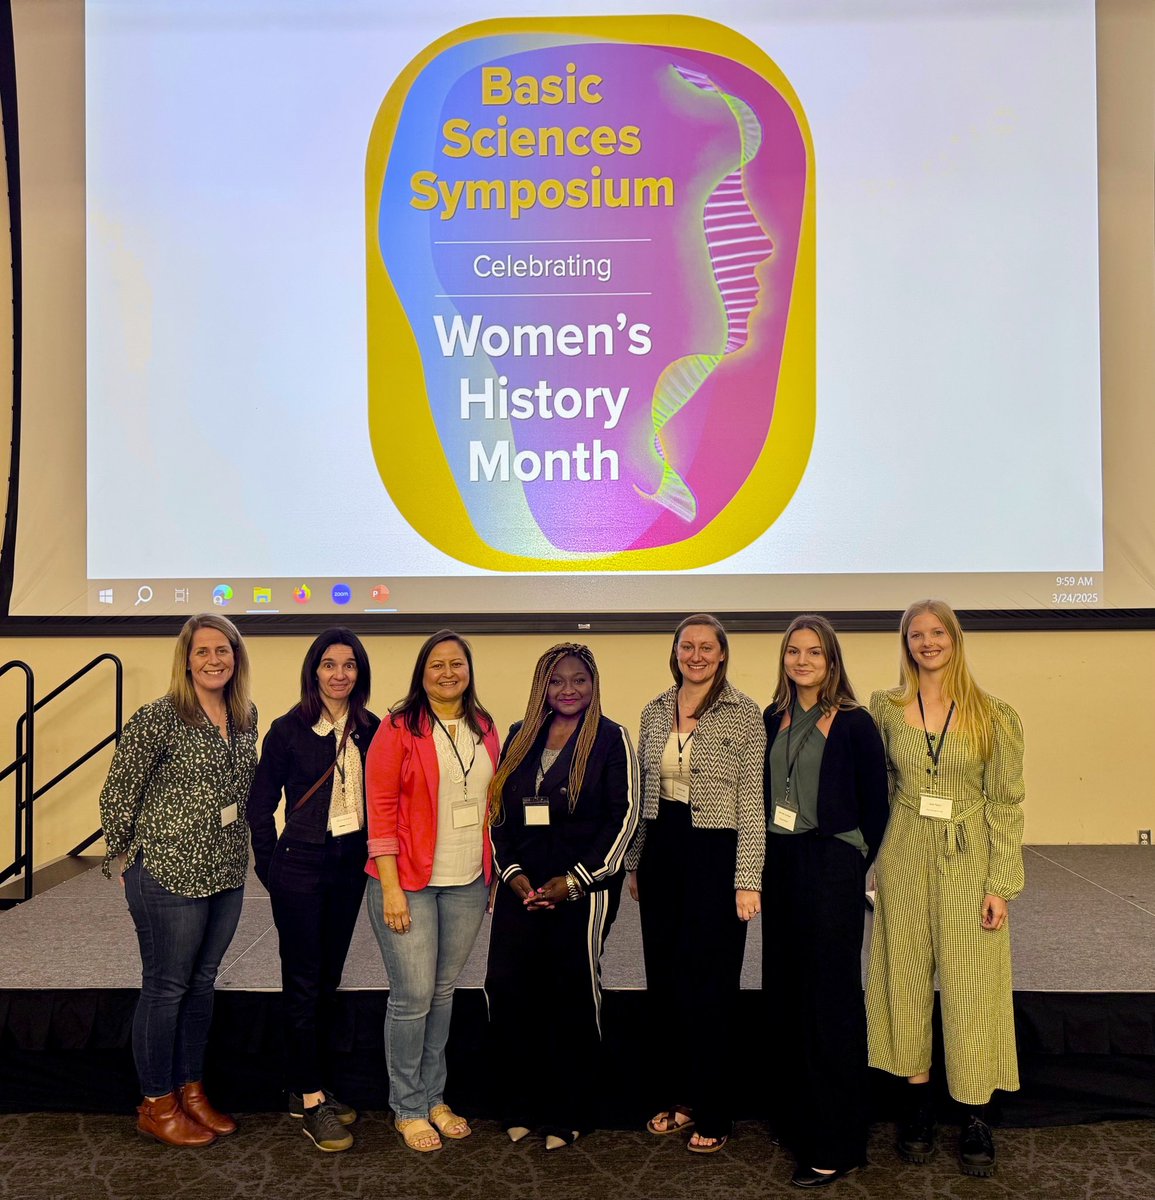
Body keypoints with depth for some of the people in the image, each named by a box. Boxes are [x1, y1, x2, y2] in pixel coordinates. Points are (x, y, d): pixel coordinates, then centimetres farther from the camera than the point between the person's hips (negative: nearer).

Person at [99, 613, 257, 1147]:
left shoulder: (247, 716, 4)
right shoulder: (158, 718, -15)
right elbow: (116, 794, -9)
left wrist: (238, 851, 13)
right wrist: (126, 858, -1)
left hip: (226, 872, 6)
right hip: (168, 873, -6)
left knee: (201, 983, 17)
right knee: (165, 987, 7)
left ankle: (191, 1090, 33)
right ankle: (157, 1106, 23)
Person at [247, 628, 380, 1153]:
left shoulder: (371, 729, 1)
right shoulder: (288, 729, -8)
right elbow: (260, 803, -3)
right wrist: (269, 864, -2)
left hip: (351, 864, 5)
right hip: (301, 864, -4)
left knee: (329, 977, 14)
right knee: (303, 981, 2)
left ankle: (310, 1086, 28)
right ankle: (309, 1101, 11)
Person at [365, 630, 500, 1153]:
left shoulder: (484, 728, 8)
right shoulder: (399, 727, -7)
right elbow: (380, 806, -10)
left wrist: (493, 875, 11)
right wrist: (390, 887, -13)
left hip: (468, 884, 5)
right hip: (410, 882, -5)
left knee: (443, 992, 15)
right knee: (413, 996, -1)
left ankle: (432, 1097, 30)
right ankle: (408, 1109, 19)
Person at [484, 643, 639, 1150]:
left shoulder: (611, 739, -3)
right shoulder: (520, 737, 10)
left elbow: (623, 816, -7)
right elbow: (497, 810, 11)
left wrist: (572, 881, -11)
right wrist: (512, 873, -3)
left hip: (583, 889, -4)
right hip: (521, 887, 4)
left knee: (573, 995, 4)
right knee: (505, 985, -1)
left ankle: (567, 1116, 21)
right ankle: (520, 1106, 17)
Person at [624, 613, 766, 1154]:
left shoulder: (744, 714, -6)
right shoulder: (654, 712, 7)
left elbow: (752, 801, -8)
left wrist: (748, 880, -11)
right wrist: (634, 863, 12)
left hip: (716, 855, -5)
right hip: (661, 852, 5)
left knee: (709, 987, 3)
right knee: (662, 982, 12)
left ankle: (711, 1115, 19)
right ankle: (676, 1097, 29)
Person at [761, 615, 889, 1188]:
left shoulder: (854, 723, -8)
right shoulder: (773, 720, 7)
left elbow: (875, 805, -4)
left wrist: (851, 865, -2)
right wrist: (770, 857, 7)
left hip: (830, 867, -5)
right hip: (779, 865, 6)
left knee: (830, 997, 1)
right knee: (783, 992, 12)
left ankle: (835, 1146, 12)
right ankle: (794, 1118, 28)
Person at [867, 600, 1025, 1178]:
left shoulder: (994, 716, -3)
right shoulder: (885, 708, 1)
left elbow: (1005, 803, -3)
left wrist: (1001, 883, -7)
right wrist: (880, 857, 5)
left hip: (968, 860, -1)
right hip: (905, 857, 2)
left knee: (971, 983, 3)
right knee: (907, 975, 8)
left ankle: (976, 1115, 17)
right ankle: (918, 1104, 23)